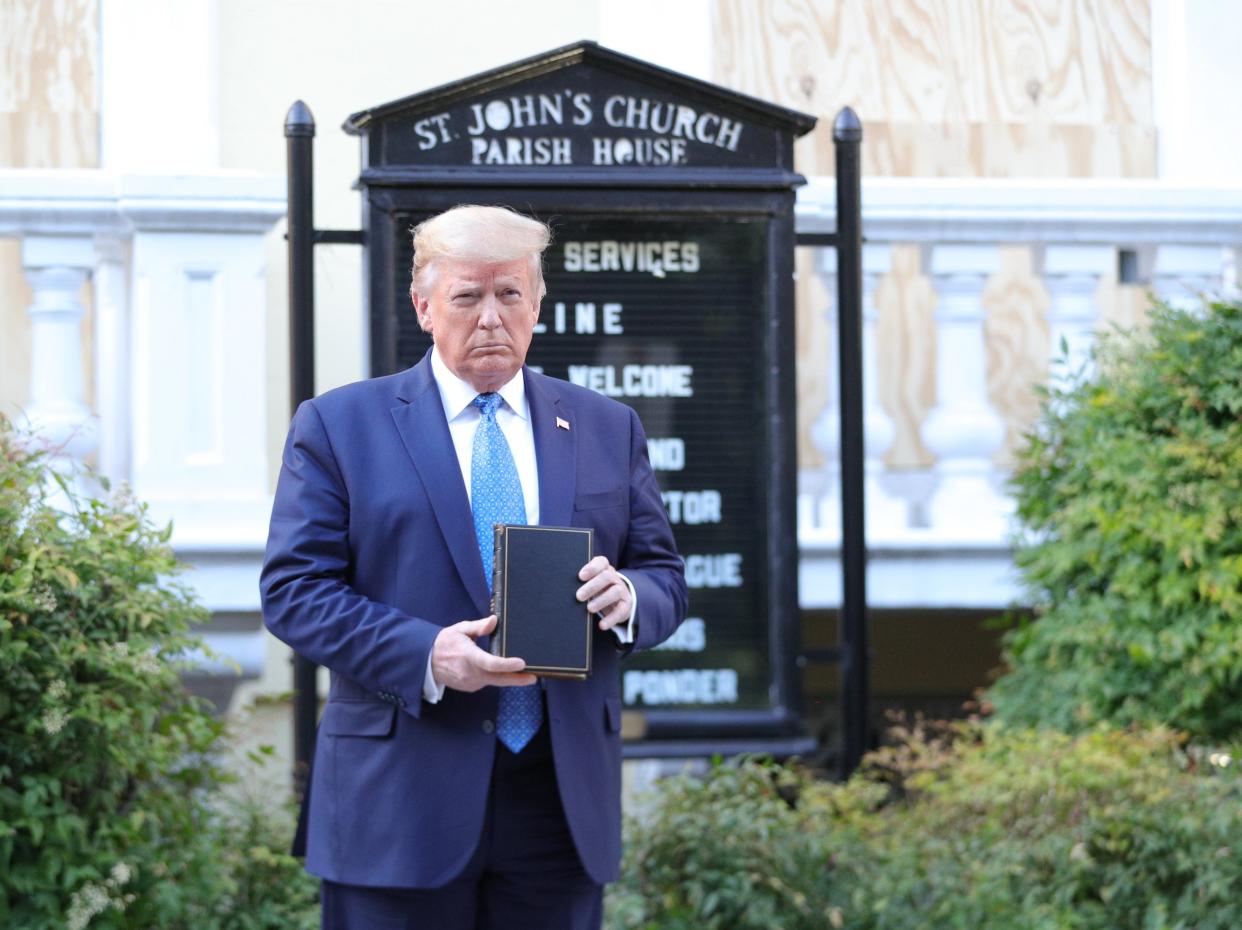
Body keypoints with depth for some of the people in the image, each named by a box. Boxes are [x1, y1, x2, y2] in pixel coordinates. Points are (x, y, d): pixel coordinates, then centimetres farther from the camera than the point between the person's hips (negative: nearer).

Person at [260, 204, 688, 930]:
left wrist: (627, 597, -12)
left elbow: (665, 579, 14)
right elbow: (294, 589, -3)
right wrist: (423, 656, -18)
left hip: (562, 801, 3)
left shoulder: (607, 429, 14)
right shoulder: (338, 426, 4)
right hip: (403, 802, -3)